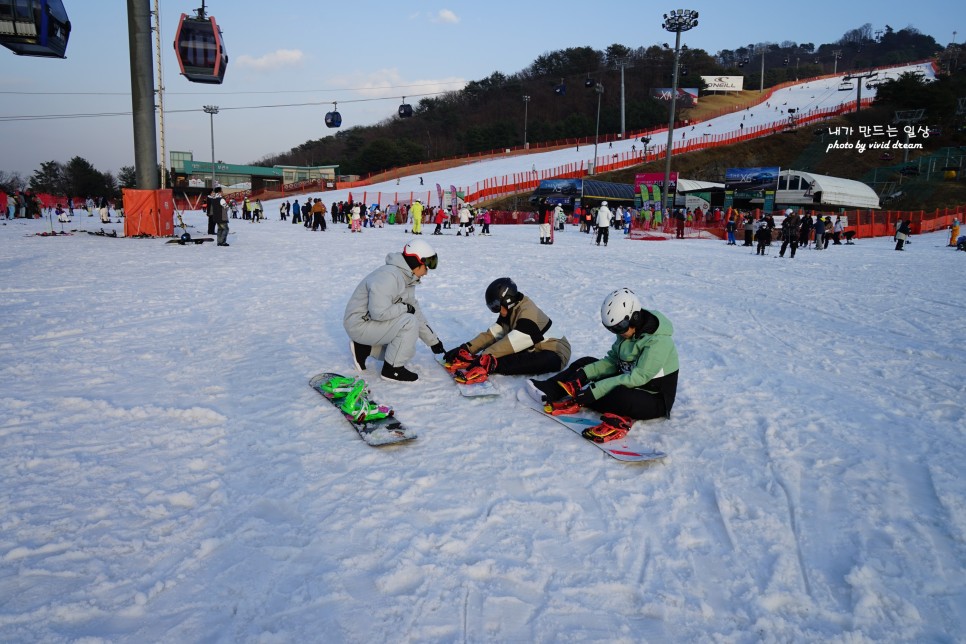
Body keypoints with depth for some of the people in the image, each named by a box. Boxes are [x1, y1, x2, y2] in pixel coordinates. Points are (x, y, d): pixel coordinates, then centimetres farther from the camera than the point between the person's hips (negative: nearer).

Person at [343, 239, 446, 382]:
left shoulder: (407, 280, 7)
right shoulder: (389, 276, -26)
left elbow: (416, 314, 13)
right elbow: (379, 312, -34)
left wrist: (433, 342, 14)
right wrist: (405, 308, -18)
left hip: (372, 323, 10)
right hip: (359, 324, -10)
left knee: (407, 349, 11)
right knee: (409, 322, -23)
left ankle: (364, 348, 15)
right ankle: (392, 369, -10)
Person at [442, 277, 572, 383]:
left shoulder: (528, 314, -25)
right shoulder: (511, 311, 2)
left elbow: (510, 344, -30)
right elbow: (492, 334, -2)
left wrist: (484, 358, -35)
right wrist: (467, 348, -13)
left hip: (555, 354, -9)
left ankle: (491, 365, -50)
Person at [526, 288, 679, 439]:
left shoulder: (659, 341, -25)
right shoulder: (628, 329, -1)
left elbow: (638, 377, -29)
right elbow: (612, 361, 2)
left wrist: (595, 390, -33)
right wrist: (584, 373, -15)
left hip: (654, 400, -8)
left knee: (621, 395, -41)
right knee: (586, 363, 2)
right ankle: (549, 389, -11)